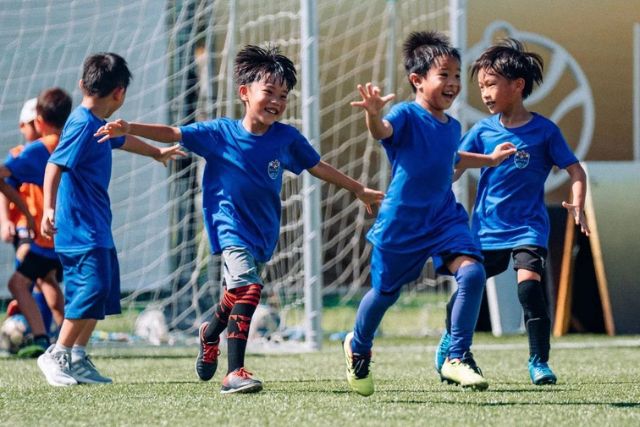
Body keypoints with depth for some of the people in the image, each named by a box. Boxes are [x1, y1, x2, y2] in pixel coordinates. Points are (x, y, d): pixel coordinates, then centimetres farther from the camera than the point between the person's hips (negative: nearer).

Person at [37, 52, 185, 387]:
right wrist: (49, 208, -33)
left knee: (105, 292, 12)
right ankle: (56, 355, -8)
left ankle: (77, 358, 18)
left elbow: (122, 140, 37)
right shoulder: (82, 125, -15)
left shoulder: (98, 125, 16)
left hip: (97, 227, 10)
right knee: (91, 287, -15)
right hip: (80, 228, -10)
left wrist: (157, 153, 55)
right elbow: (55, 165, -23)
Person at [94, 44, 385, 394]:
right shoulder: (220, 133, -10)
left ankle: (210, 333, 53)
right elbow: (173, 134, -10)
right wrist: (130, 129, -24)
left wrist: (359, 190, 19)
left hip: (264, 231, 5)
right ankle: (234, 373, -23)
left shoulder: (286, 138, -3)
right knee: (249, 288, -25)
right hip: (231, 227, -5)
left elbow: (317, 167, 11)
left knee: (236, 296, 19)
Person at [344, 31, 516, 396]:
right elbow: (383, 132, -40)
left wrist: (489, 160, 38)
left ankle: (458, 359, -11)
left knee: (472, 271, -19)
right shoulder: (407, 116, -15)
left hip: (444, 216, 5)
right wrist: (374, 114, -62)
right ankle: (358, 347, 43)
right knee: (386, 292, 11)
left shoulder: (452, 126, 7)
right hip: (402, 222, -5)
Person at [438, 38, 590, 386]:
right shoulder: (482, 131, 1)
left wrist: (577, 206, -19)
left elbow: (575, 170, -4)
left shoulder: (544, 131, -7)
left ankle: (539, 361, -11)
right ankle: (451, 338, 36)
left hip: (528, 225, -3)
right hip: (487, 226, 3)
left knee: (529, 283, -21)